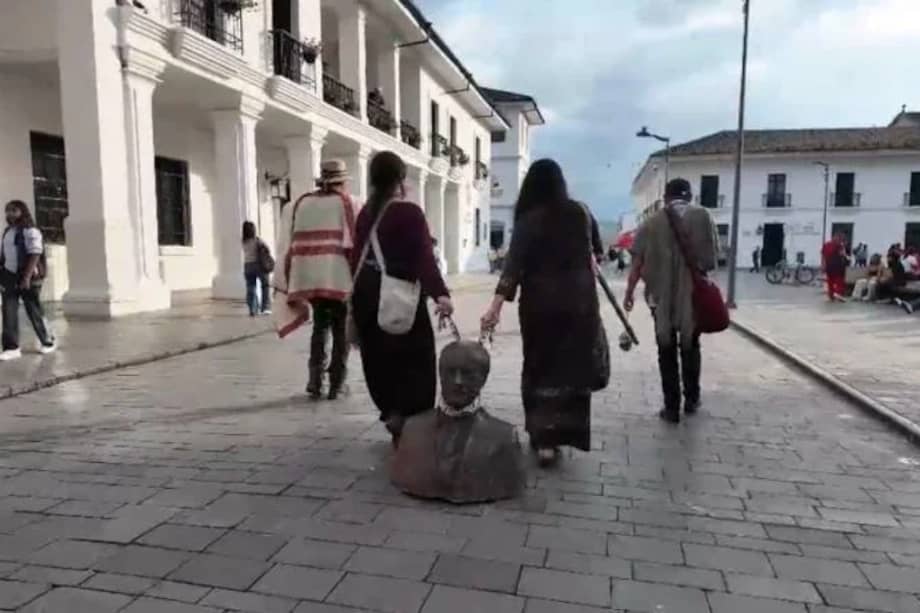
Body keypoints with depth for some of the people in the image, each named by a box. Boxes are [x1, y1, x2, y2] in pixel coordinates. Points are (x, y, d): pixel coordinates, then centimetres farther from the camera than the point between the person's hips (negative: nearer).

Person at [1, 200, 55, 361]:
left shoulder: (30, 230, -10)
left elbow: (35, 255, -18)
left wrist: (27, 278, -24)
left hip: (27, 277, -7)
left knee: (34, 311, 3)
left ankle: (48, 342, 20)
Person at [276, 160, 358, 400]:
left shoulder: (302, 203, 13)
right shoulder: (346, 203, 1)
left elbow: (293, 245, 10)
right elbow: (354, 244, -7)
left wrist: (291, 284, 14)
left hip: (309, 278, 4)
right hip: (340, 277, -4)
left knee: (320, 327, 18)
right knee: (341, 330, 10)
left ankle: (315, 382, 9)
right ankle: (335, 384, 12)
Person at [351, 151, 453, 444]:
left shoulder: (365, 212, 8)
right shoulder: (409, 212, -10)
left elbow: (357, 256, 12)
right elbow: (424, 256, -22)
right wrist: (439, 293, -29)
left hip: (368, 294, 7)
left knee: (380, 359, 15)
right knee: (414, 360, 2)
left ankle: (392, 414, 23)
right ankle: (405, 418, -2)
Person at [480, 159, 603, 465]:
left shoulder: (529, 219, -8)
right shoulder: (581, 212, 3)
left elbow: (514, 262, -20)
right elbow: (596, 249, 20)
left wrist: (496, 304, -25)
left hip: (540, 302, -2)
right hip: (580, 301, 2)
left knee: (540, 367, 10)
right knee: (573, 368, 8)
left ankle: (542, 435, 9)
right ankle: (559, 434, 9)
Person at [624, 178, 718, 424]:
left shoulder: (652, 222, 2)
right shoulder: (702, 216, 2)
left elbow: (638, 261, -1)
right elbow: (713, 257, 1)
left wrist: (629, 292, 7)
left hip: (662, 296, -1)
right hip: (693, 294, 1)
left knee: (667, 352, 8)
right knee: (690, 347, 19)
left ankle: (672, 407, 9)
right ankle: (691, 400, 28)